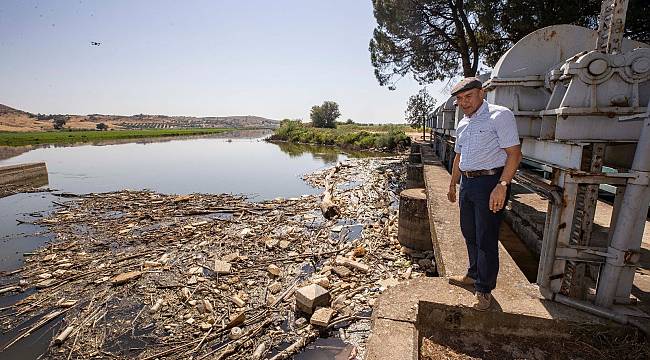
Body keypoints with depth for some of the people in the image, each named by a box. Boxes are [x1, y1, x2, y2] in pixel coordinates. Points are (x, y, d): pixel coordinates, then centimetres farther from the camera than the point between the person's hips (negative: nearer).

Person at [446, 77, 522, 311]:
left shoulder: (500, 116, -9)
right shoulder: (462, 124, 15)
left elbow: (514, 154, -15)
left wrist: (501, 186, -24)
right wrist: (453, 184, 24)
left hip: (490, 182, -8)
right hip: (467, 184, 8)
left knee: (486, 240, 0)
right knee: (469, 234, 17)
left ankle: (484, 289, 14)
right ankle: (473, 275, 35)